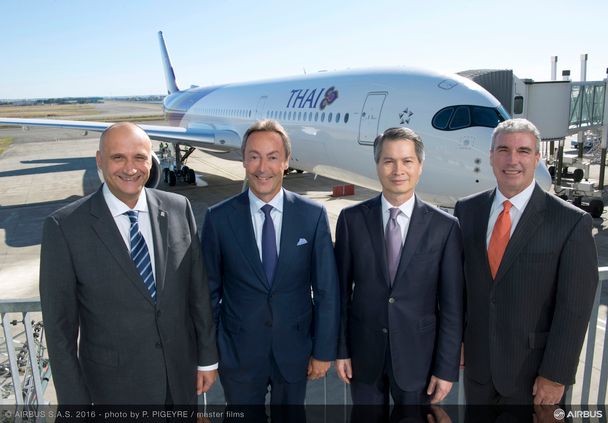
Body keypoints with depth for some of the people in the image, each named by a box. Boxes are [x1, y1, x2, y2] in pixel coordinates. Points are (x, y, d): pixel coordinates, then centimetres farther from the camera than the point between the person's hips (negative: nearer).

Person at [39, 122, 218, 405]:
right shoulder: (65, 226, -15)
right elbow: (59, 323, -10)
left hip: (182, 372, 3)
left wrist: (207, 358, 3)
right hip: (116, 385, -2)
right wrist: (74, 400, -6)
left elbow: (198, 289, -1)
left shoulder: (178, 208, -7)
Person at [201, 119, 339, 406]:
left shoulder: (313, 215, -9)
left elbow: (326, 290, -5)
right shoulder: (218, 218, -10)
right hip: (238, 352, 0)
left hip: (295, 349, 1)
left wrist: (323, 351, -2)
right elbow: (210, 289, -2)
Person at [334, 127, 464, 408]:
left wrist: (447, 368, -6)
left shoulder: (445, 226, -8)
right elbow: (341, 290, -1)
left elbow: (451, 305, -6)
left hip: (417, 354, 0)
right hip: (363, 352, 1)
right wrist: (340, 349, 0)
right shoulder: (352, 219, -6)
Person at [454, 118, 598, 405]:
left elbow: (574, 309, -12)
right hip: (476, 363, 3)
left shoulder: (572, 222, -13)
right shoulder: (467, 210, -1)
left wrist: (555, 376, -11)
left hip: (533, 371, -3)